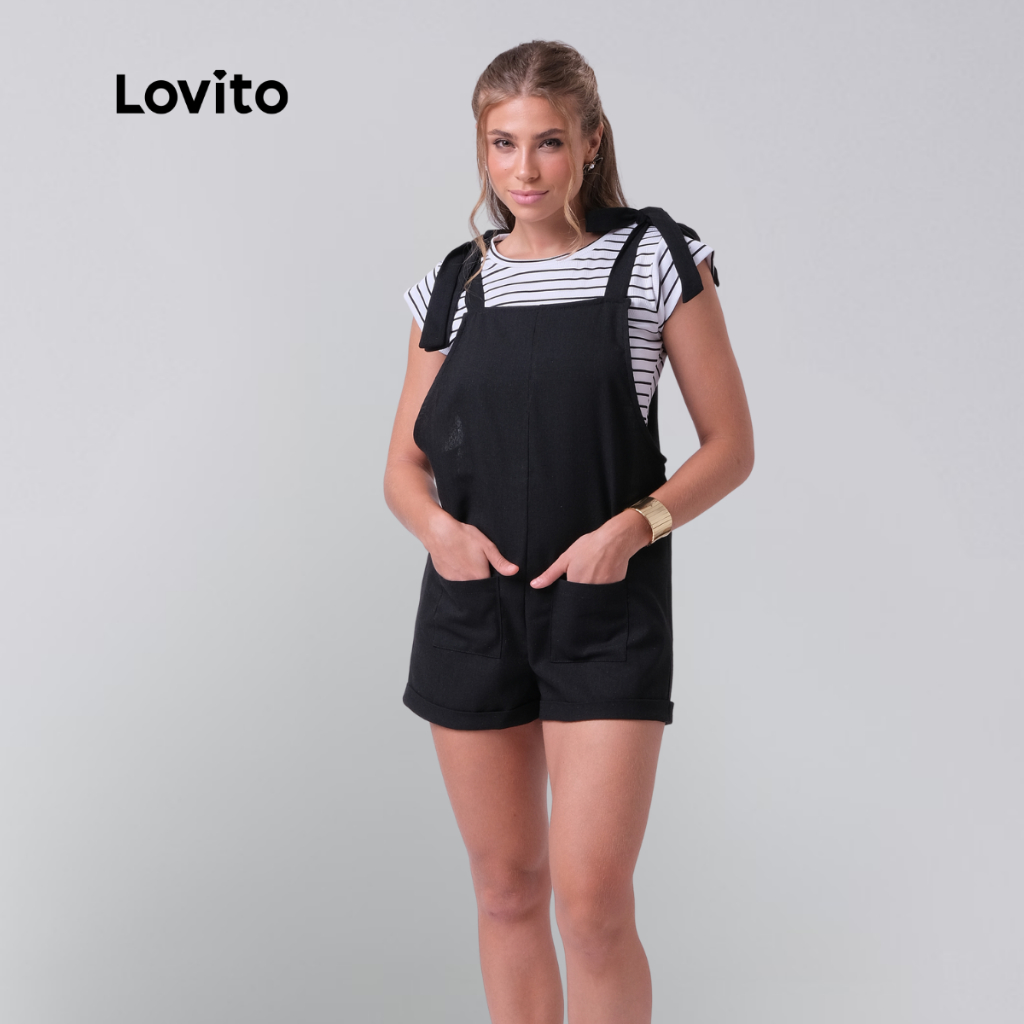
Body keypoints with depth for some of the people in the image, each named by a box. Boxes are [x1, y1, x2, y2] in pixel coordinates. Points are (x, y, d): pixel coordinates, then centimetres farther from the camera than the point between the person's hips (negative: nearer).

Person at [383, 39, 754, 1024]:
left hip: (607, 610, -3)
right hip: (470, 605, 3)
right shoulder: (454, 284, 8)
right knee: (507, 889, 12)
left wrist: (634, 526, -17)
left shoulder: (655, 258, -1)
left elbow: (731, 445, 0)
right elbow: (404, 464, 12)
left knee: (593, 901, -8)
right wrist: (438, 526, -11)